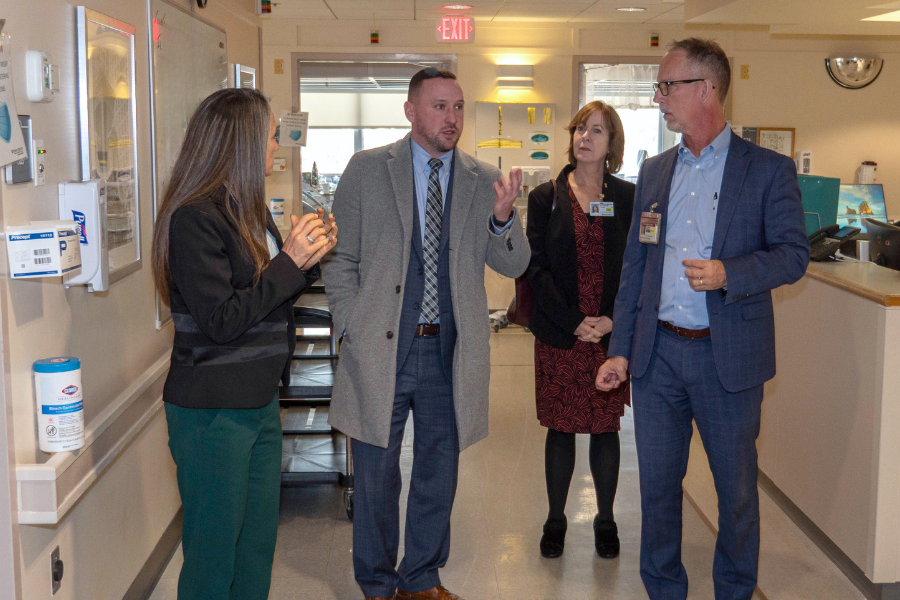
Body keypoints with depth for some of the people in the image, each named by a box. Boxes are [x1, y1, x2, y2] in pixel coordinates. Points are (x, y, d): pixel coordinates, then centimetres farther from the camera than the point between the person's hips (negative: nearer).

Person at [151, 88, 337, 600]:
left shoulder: (249, 210, 10)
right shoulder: (195, 217, -17)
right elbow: (221, 320, -21)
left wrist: (309, 258, 1)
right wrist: (289, 261, -18)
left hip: (260, 400, 9)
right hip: (213, 410, -9)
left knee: (258, 543, 17)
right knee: (214, 554, 5)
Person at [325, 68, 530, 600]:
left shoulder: (484, 181, 4)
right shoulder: (367, 170, -1)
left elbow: (514, 265, 1)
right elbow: (340, 259, 1)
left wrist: (503, 219, -18)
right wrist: (354, 330, -6)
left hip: (450, 351, 2)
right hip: (381, 347, -2)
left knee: (439, 472, 14)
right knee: (376, 474, 10)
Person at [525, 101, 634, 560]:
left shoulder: (629, 198, 4)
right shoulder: (545, 197, 2)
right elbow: (537, 267, -3)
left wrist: (614, 319, -12)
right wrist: (573, 321, -12)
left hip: (613, 333, 1)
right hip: (559, 334, 0)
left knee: (605, 427, 8)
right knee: (560, 428, 6)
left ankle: (605, 519, 23)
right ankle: (555, 519, 21)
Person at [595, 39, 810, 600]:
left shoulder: (769, 170, -3)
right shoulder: (654, 173, 10)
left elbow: (794, 254, -5)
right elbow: (634, 266, 11)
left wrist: (729, 274, -23)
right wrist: (621, 349, 8)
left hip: (728, 356, -3)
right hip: (657, 354, 4)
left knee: (736, 484, 10)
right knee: (657, 483, 12)